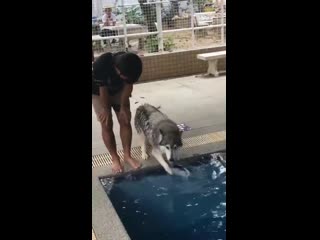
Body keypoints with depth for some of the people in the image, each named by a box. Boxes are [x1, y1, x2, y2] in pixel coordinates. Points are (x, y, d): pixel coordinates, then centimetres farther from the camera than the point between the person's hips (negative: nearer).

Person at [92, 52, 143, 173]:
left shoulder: (131, 66, -30)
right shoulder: (100, 65, -40)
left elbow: (128, 86, -15)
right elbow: (103, 90, -27)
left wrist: (123, 107, -11)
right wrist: (106, 109, -16)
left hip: (119, 90, 3)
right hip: (99, 92, -3)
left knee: (125, 121, -1)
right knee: (106, 125, -5)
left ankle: (127, 155, 11)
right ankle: (115, 158, 8)